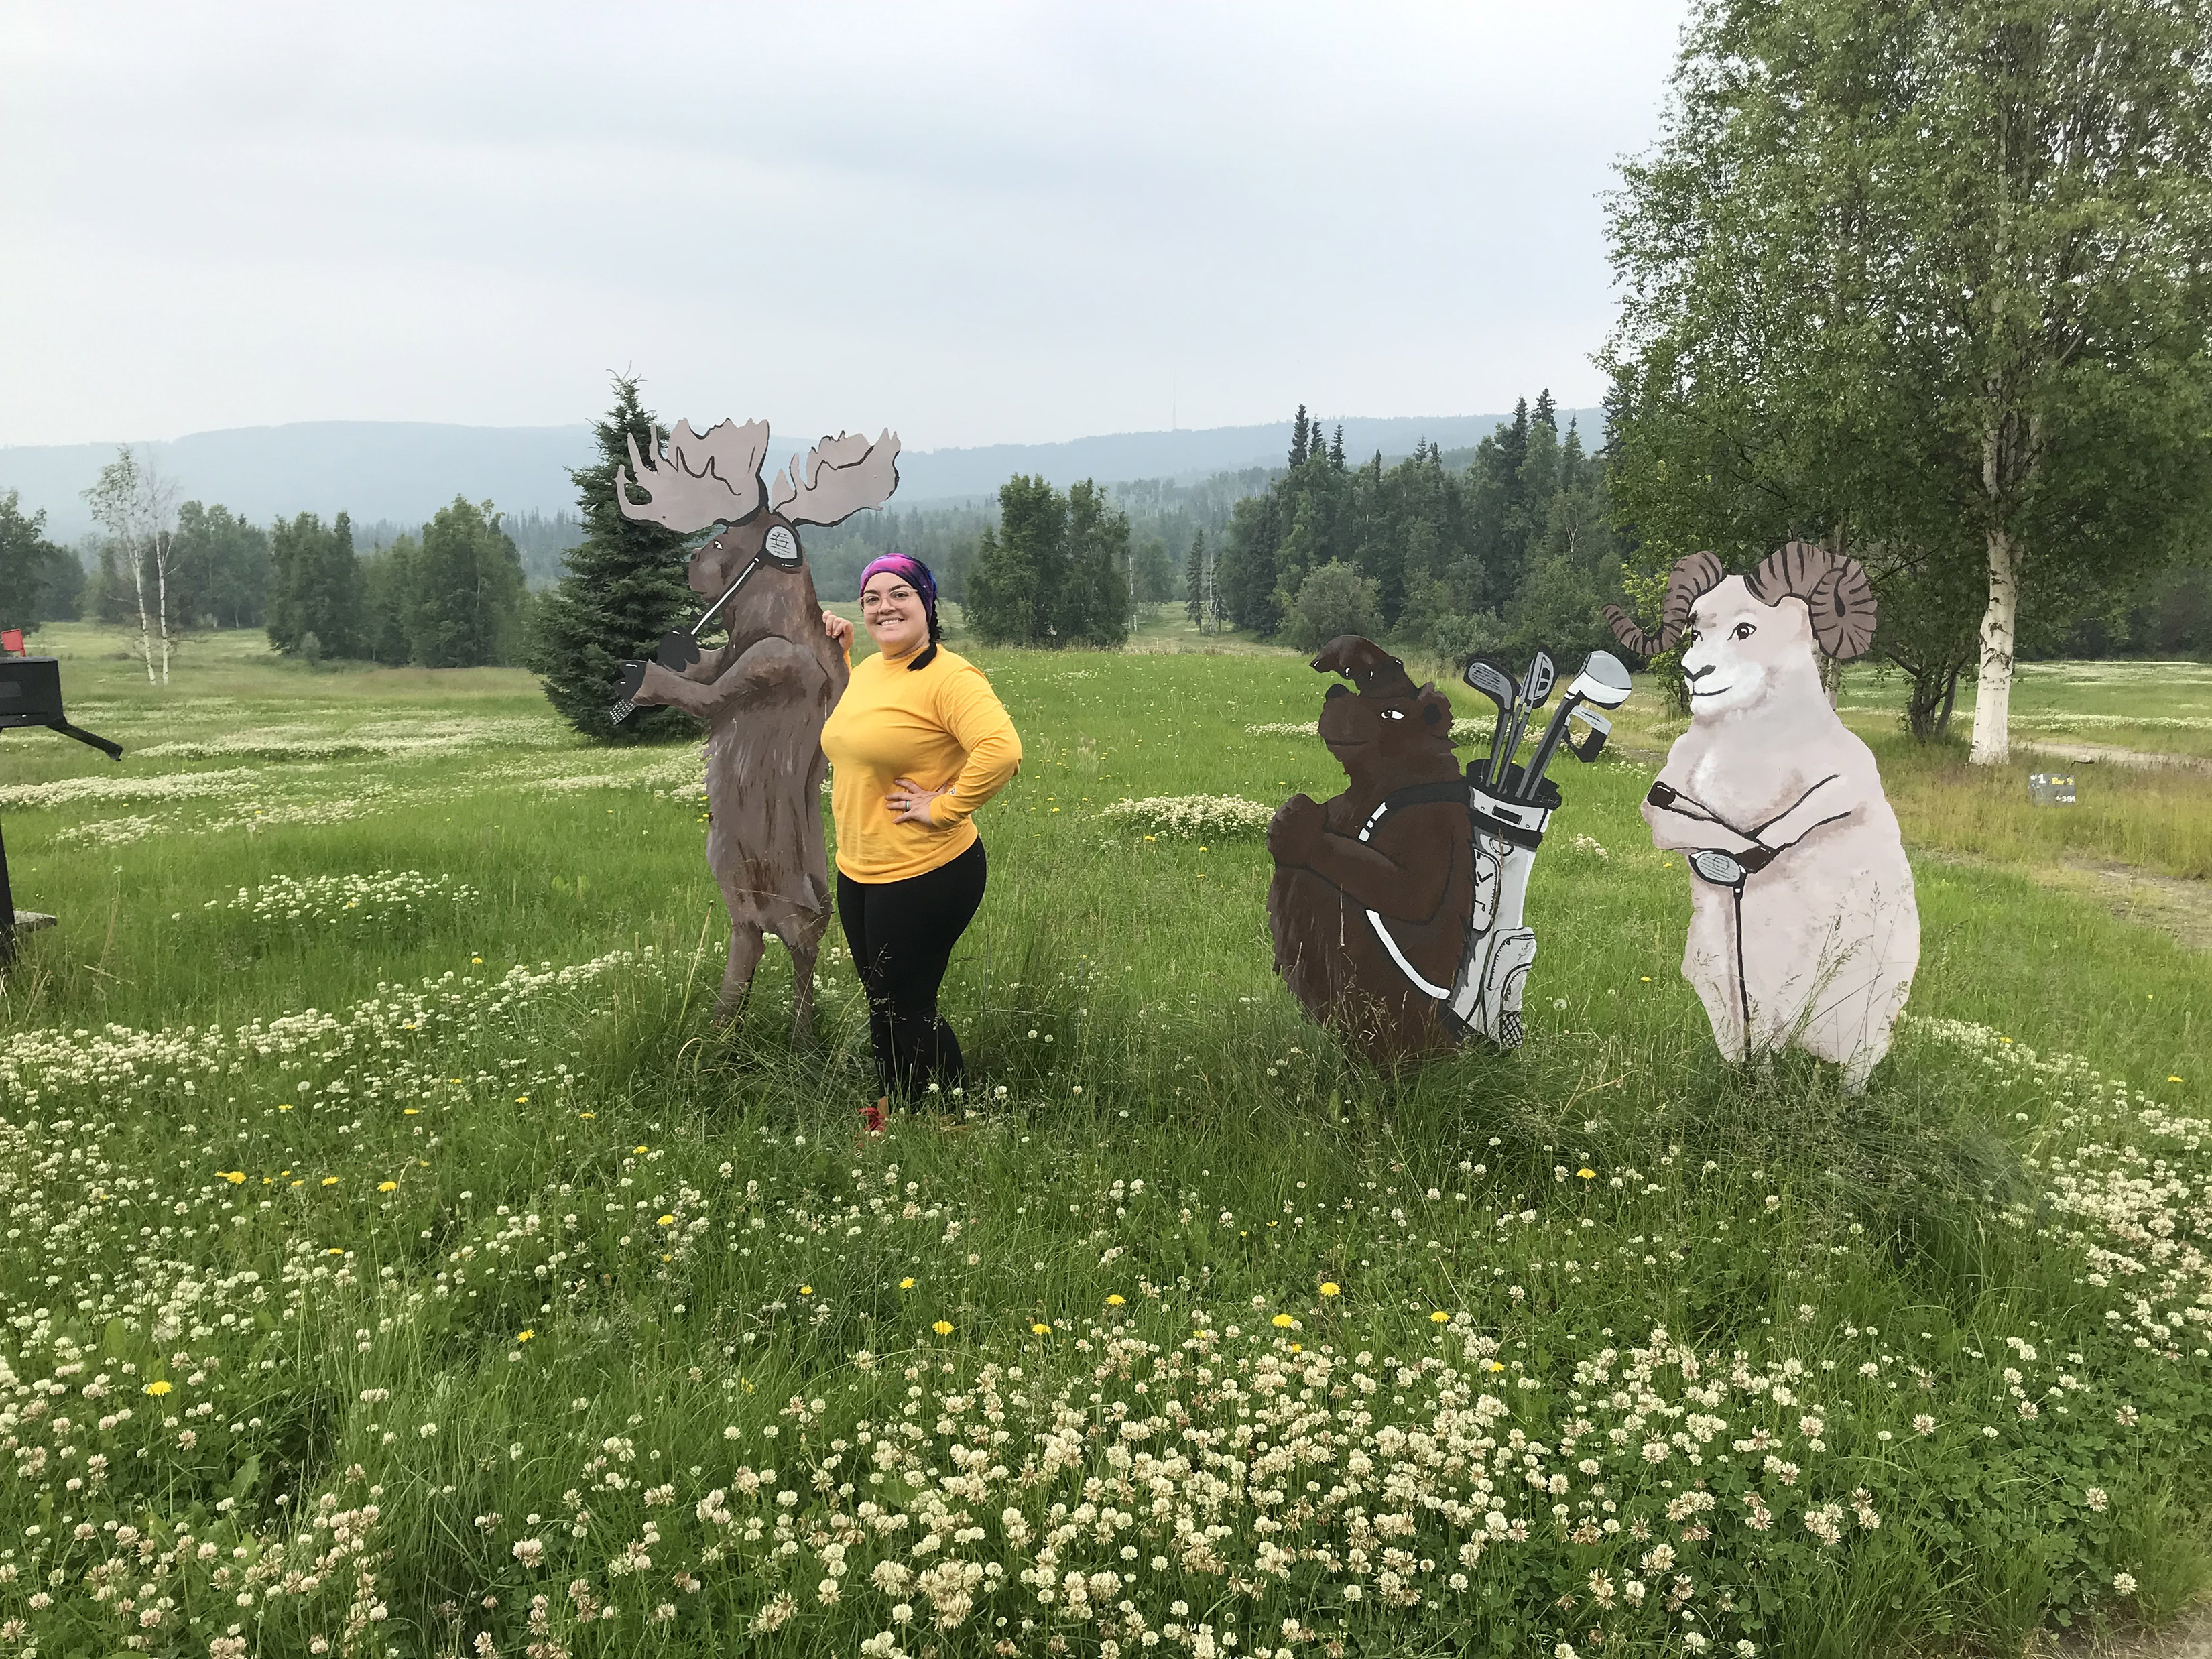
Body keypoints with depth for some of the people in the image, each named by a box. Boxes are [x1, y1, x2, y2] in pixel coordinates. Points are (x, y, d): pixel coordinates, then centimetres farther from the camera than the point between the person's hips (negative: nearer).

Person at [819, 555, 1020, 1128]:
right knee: (880, 1000, 20)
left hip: (924, 876, -9)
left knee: (910, 1008, 2)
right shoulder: (867, 669, 8)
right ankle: (890, 1110, 38)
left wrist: (943, 807, -25)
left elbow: (1002, 751, -34)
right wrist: (838, 652, 19)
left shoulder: (949, 677, -19)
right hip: (858, 871, 9)